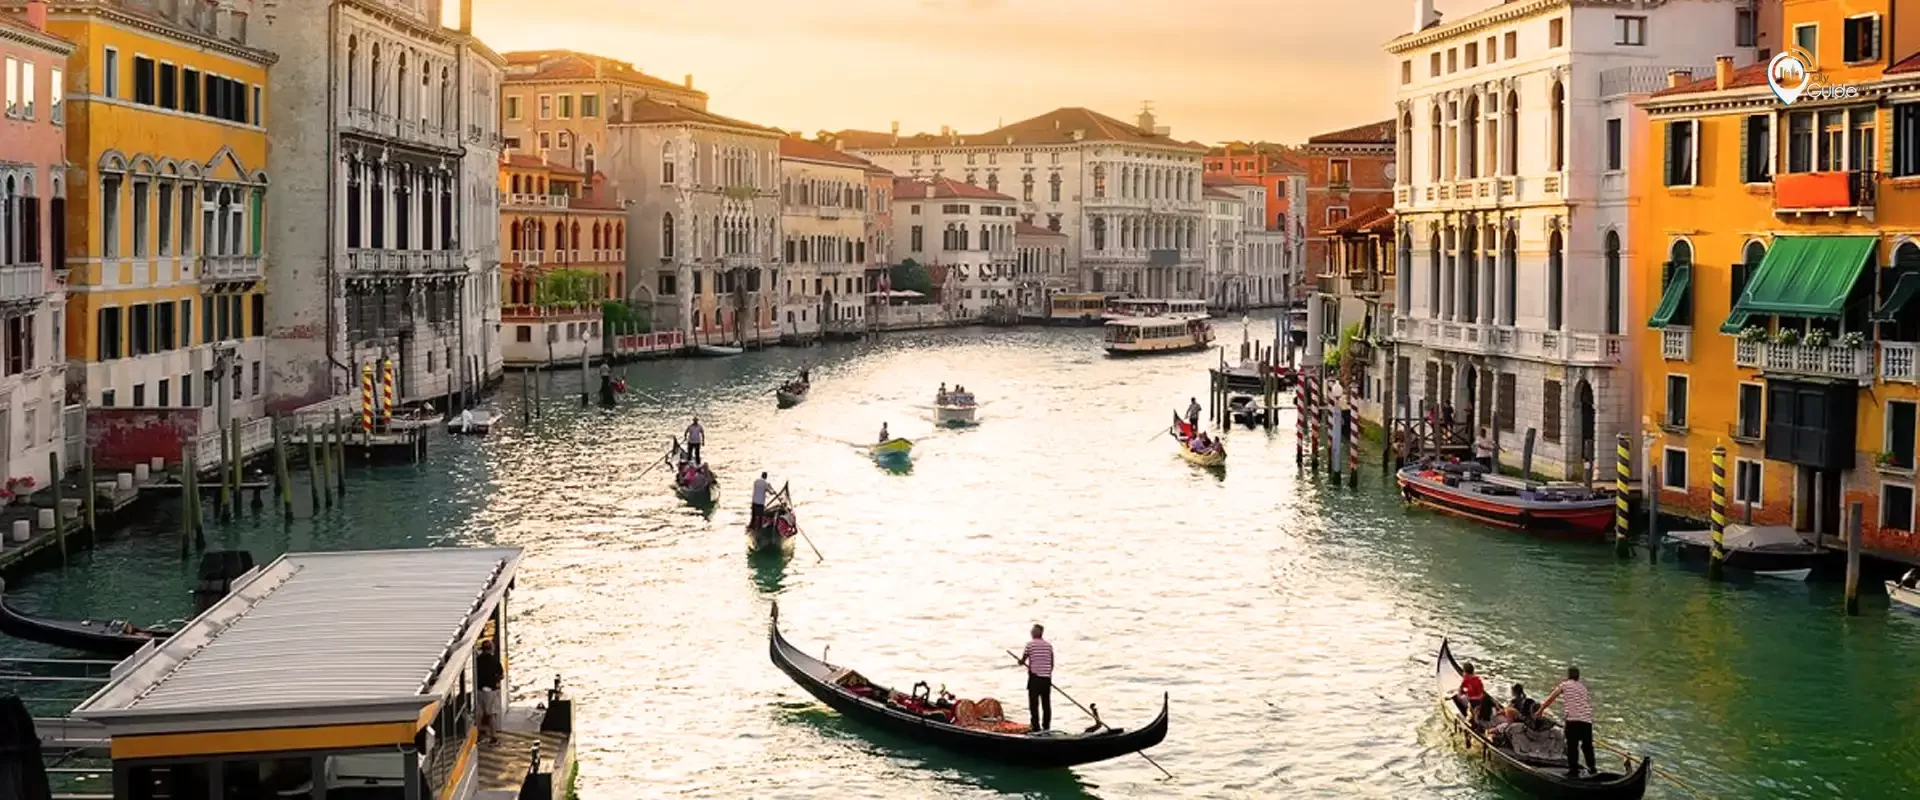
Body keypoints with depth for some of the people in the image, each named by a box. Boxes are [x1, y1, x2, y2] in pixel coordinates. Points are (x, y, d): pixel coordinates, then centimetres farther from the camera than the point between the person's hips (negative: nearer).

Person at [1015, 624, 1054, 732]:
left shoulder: (1030, 644, -6)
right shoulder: (1049, 645, 6)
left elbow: (1022, 661, 0)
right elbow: (1052, 664, 8)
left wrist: (1021, 662, 22)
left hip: (1035, 678, -4)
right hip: (1046, 678, 4)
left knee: (1034, 704, 0)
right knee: (1046, 704, 10)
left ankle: (1036, 727, -4)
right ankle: (1046, 727, 12)